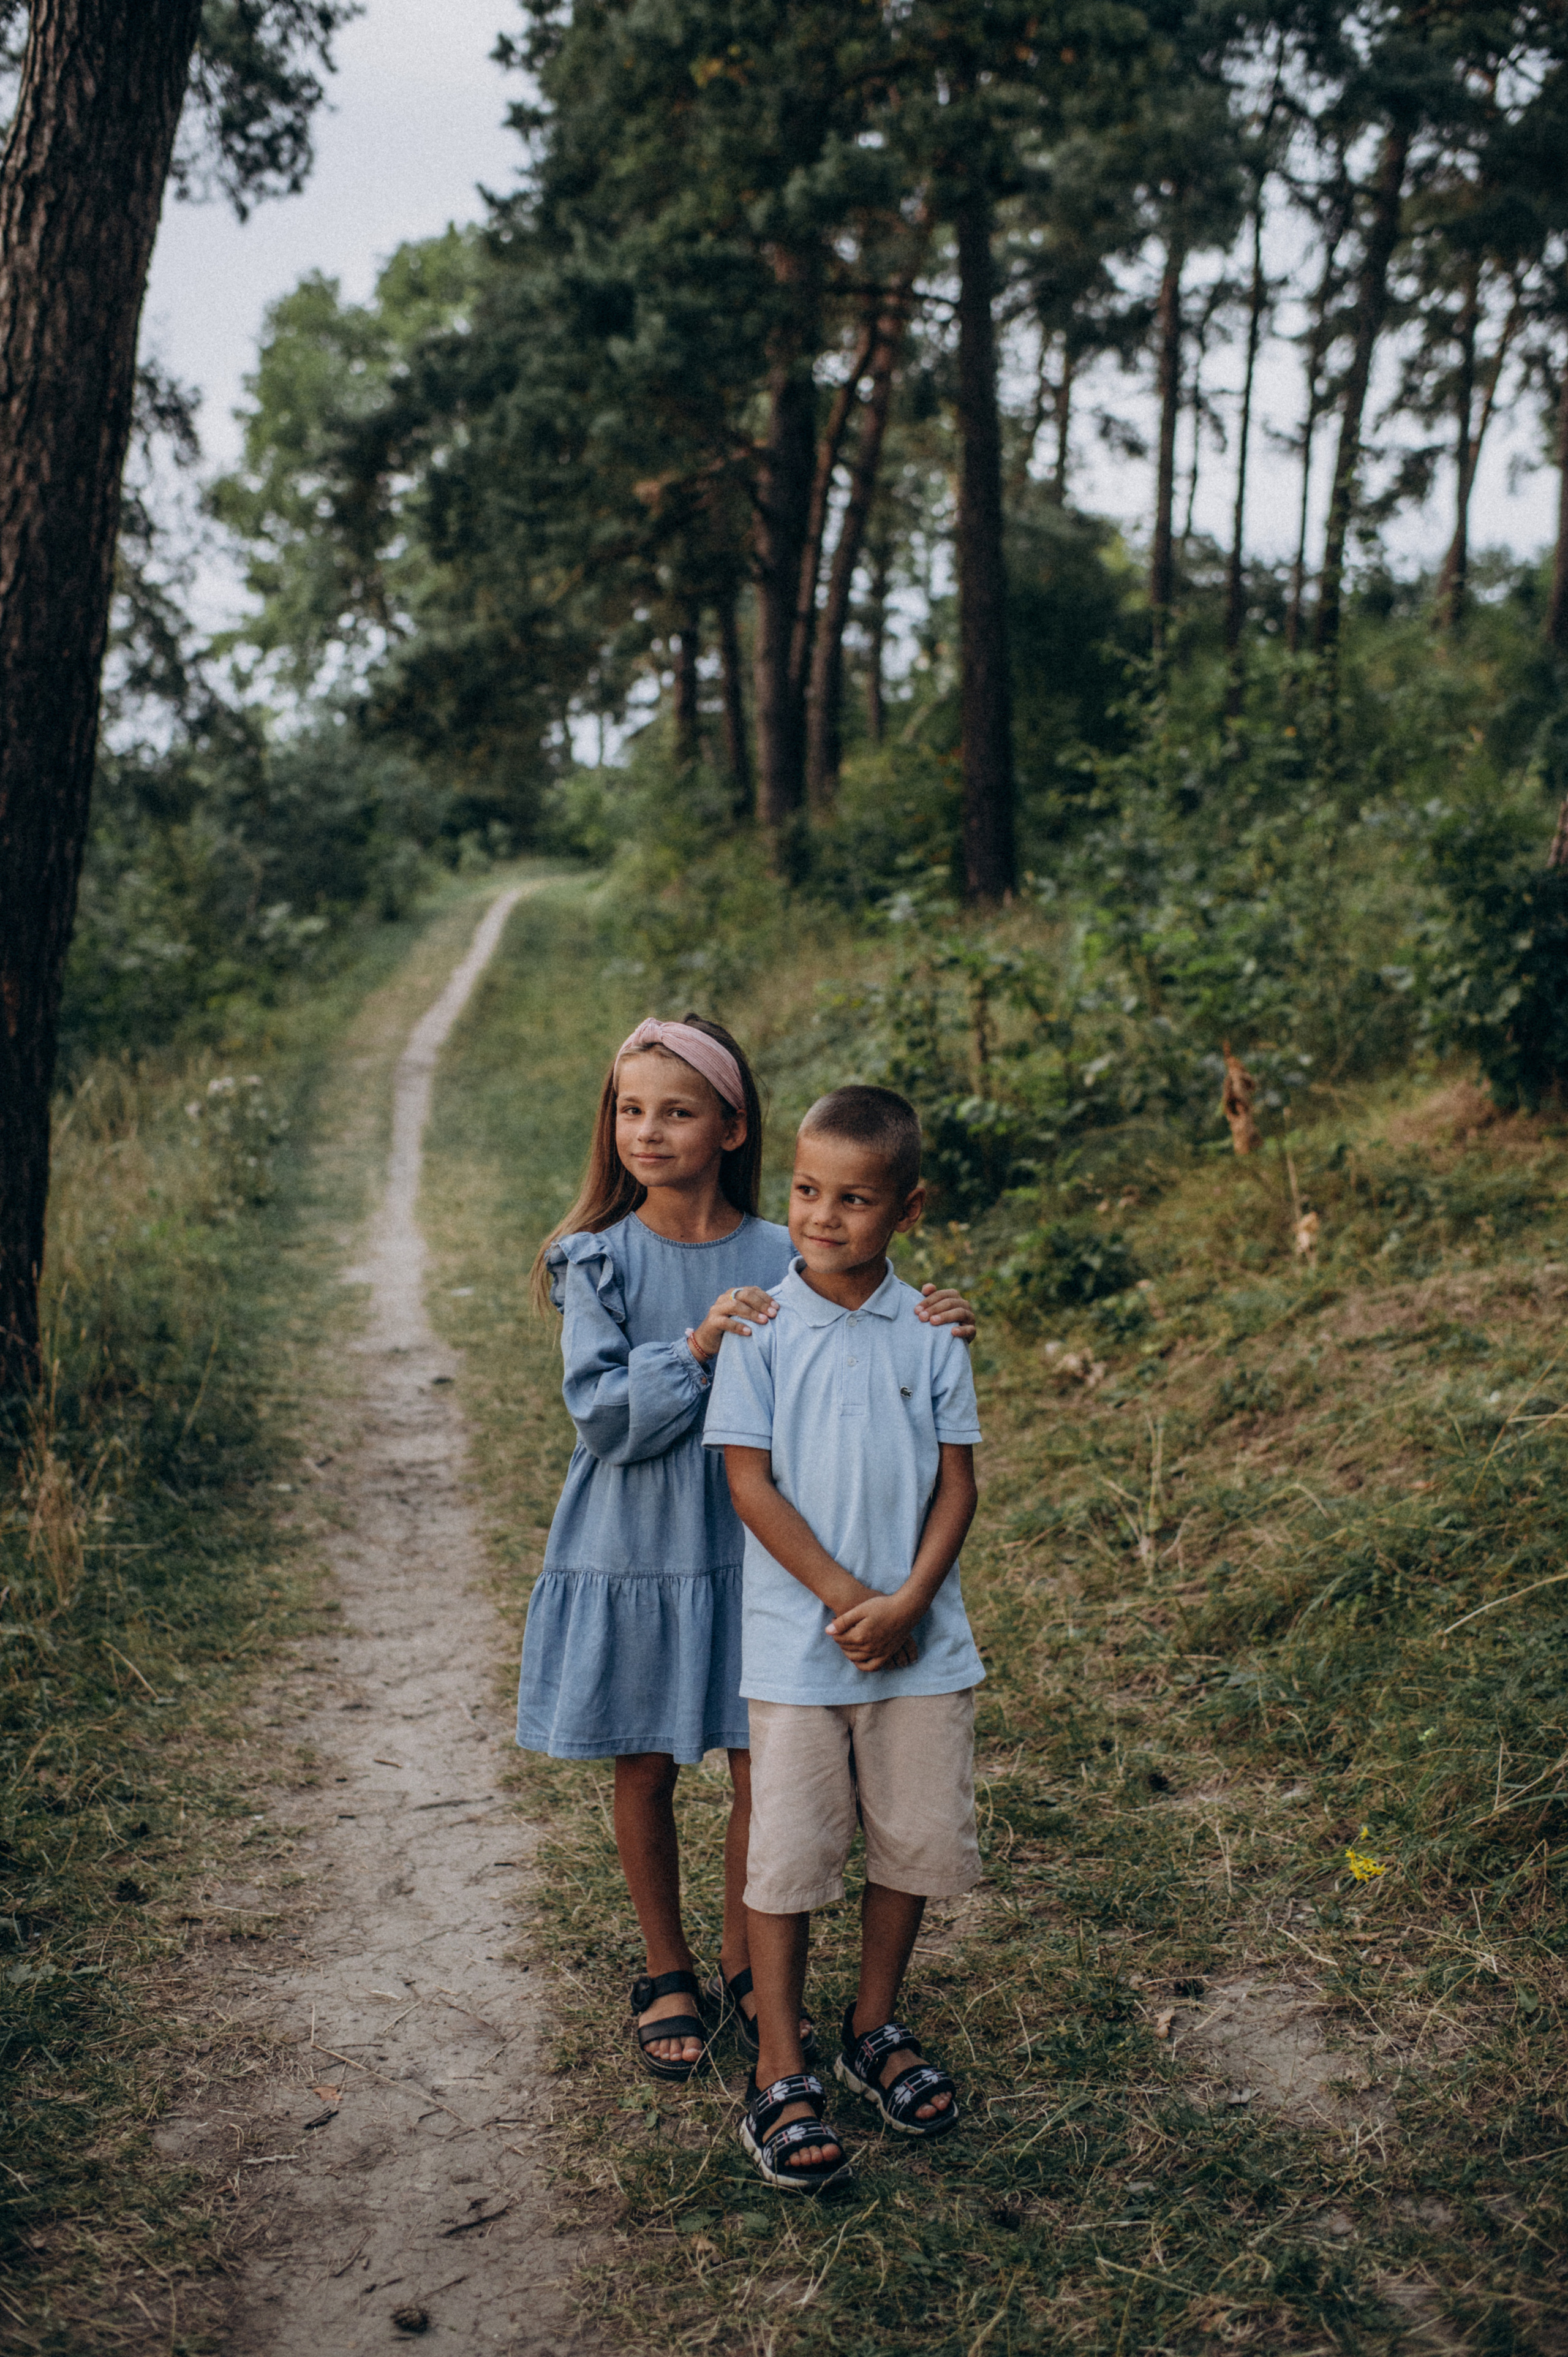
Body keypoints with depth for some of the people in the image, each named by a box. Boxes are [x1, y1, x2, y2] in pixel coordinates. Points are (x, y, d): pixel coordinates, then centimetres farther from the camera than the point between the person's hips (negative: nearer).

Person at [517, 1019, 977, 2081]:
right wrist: (694, 1349, -28)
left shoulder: (782, 1260, -4)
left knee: (766, 1771, 8)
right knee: (644, 1772, 11)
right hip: (631, 1551, -1)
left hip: (752, 1547, 1)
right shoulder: (600, 1262, -6)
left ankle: (743, 1962, 32)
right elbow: (605, 1414, -14)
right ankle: (667, 1973, 32)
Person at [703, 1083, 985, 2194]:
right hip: (798, 1639, -2)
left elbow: (957, 1480, 1)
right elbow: (751, 1483, -7)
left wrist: (907, 1602, -12)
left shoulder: (931, 1332, 0)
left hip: (921, 1638, 3)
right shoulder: (762, 1329, -5)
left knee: (918, 1839, 11)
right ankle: (780, 2078, 14)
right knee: (789, 1852, 2)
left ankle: (878, 2029, 32)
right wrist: (845, 1598, -14)